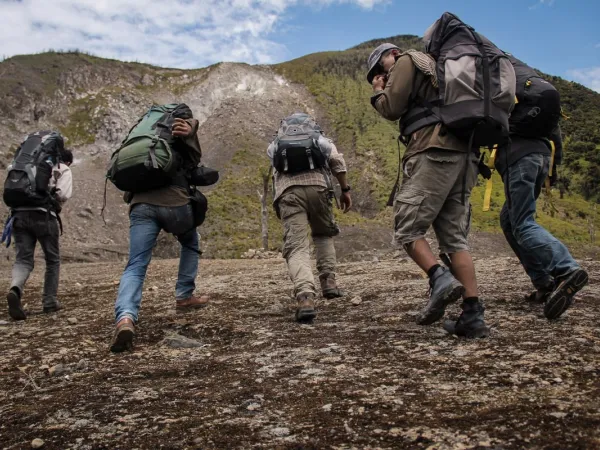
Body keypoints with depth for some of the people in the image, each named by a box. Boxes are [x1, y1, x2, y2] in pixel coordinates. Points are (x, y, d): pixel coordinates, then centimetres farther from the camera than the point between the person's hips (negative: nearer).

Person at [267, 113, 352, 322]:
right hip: (316, 184, 0)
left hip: (287, 189, 0)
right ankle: (328, 281, 12)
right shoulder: (318, 137, 25)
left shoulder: (277, 144, 32)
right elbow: (336, 159, 9)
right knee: (324, 234, 25)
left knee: (296, 246, -7)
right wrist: (345, 190, 9)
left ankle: (305, 297, -29)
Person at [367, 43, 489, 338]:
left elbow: (392, 108, -1)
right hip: (464, 156, 8)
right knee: (455, 238, 3)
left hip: (435, 153, -8)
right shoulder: (436, 69, 35)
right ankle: (473, 315, -4)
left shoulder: (407, 61, 9)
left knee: (406, 228, -4)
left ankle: (440, 279, -23)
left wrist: (378, 92, 16)